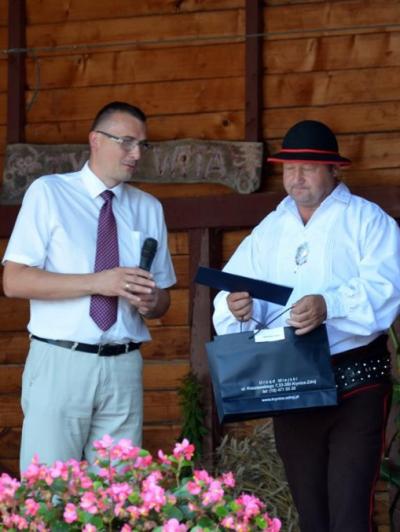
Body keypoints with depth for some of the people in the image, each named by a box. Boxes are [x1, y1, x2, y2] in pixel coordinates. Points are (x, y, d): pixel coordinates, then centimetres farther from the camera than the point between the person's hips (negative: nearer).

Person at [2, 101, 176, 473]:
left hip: (123, 367, 4)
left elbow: (162, 296, 18)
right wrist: (97, 282, -17)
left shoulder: (149, 209, 14)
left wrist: (151, 301, -7)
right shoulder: (48, 193, 0)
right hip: (60, 361, -4)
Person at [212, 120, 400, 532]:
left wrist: (330, 306, -35)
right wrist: (238, 307, -20)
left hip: (354, 382, -5)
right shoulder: (268, 230, 14)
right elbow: (234, 292, 5)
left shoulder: (367, 221, -1)